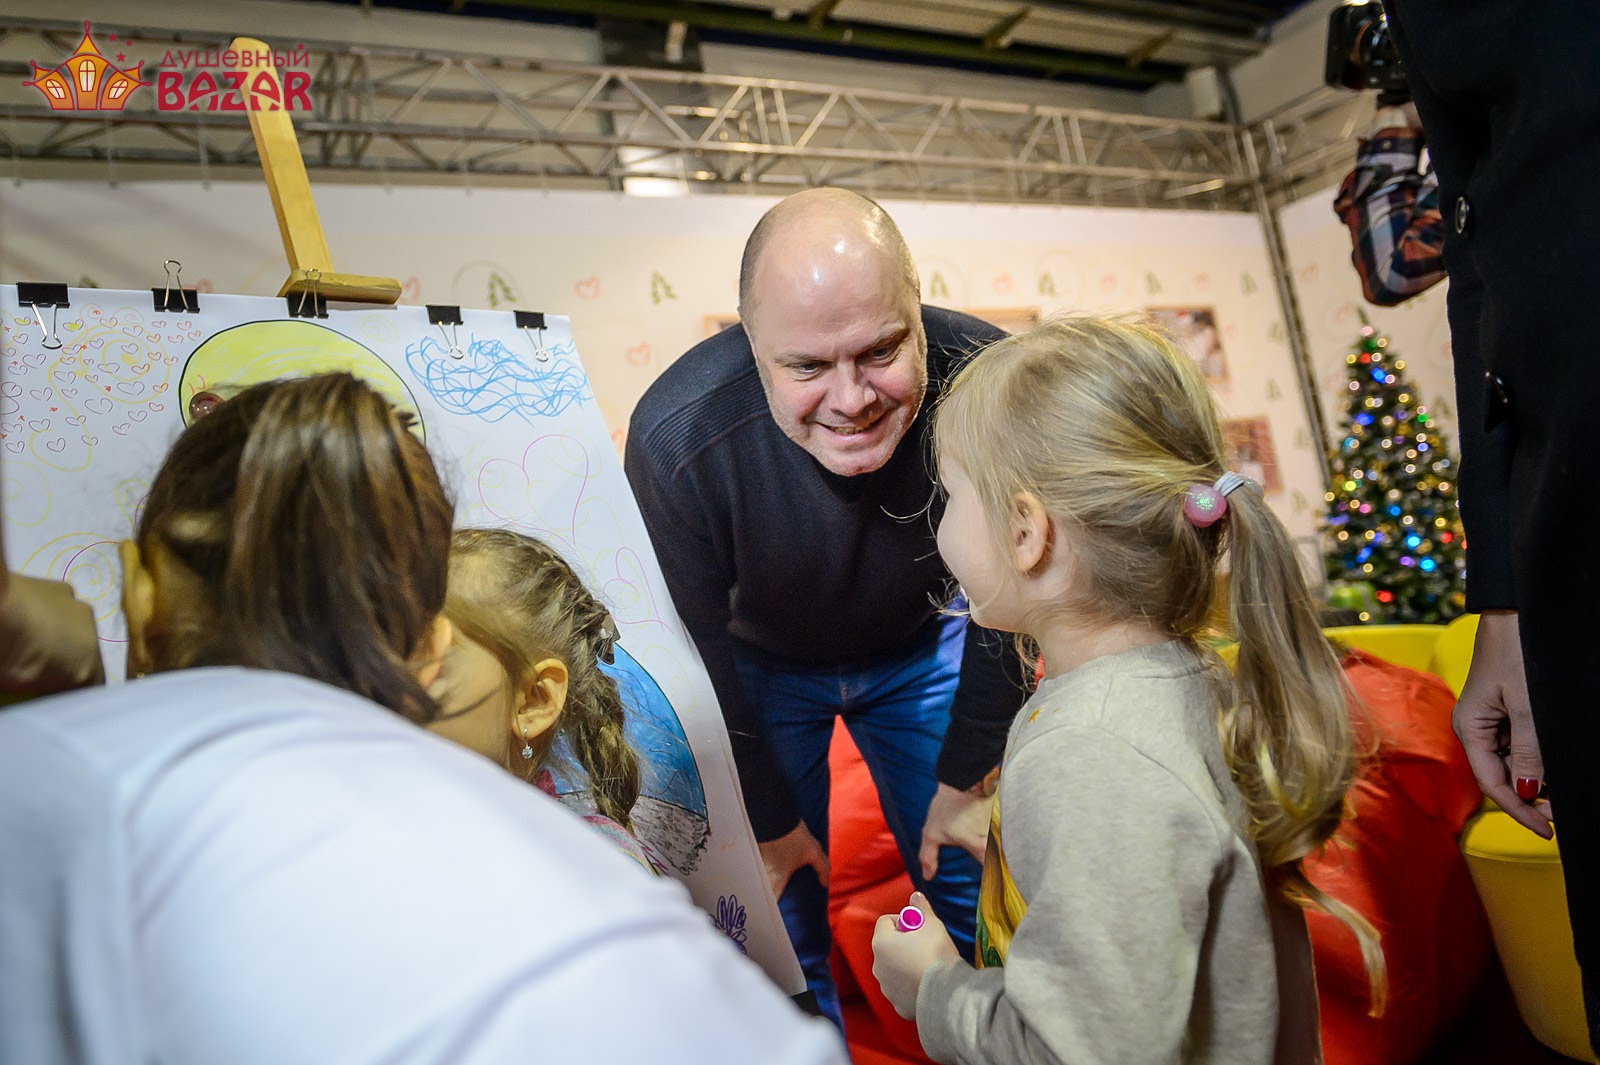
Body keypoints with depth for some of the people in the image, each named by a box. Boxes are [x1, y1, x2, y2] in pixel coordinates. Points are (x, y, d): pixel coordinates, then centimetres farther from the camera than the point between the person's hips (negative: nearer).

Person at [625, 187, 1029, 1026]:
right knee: (782, 912, 9)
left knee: (972, 887, 12)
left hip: (922, 647, 2)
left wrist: (963, 779, -5)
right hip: (759, 665, -1)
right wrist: (768, 823, -7)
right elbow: (695, 652, -18)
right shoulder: (676, 439, -35)